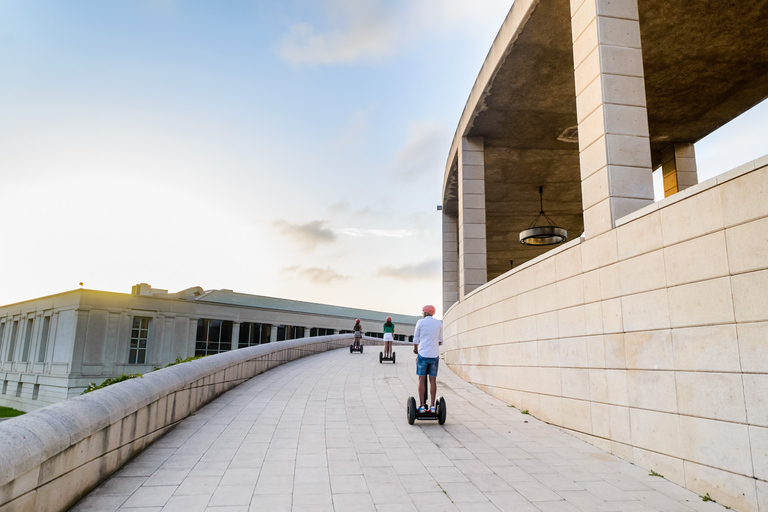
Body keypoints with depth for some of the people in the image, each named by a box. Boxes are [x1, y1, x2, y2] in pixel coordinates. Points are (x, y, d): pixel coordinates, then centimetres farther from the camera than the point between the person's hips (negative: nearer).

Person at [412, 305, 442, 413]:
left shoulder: (420, 322, 0)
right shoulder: (439, 323, 8)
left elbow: (416, 340, 6)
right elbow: (440, 341, 14)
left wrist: (415, 349, 25)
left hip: (423, 354, -2)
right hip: (434, 355, 3)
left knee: (421, 380, 2)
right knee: (433, 380, 5)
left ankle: (422, 405, 1)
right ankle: (432, 406, 5)